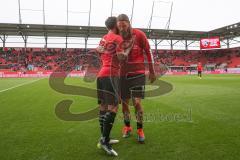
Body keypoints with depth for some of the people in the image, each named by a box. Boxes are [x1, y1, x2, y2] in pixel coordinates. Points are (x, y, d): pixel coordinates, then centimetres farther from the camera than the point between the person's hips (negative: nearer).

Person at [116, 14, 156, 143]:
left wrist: (152, 72, 2)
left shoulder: (139, 35, -9)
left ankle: (140, 130, 12)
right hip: (123, 74, 4)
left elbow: (148, 53, -1)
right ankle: (127, 127, 29)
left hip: (138, 74, -3)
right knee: (124, 102, 8)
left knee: (137, 102, -8)